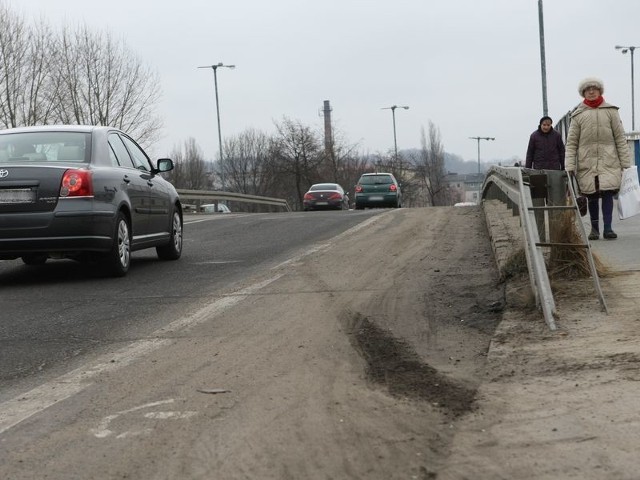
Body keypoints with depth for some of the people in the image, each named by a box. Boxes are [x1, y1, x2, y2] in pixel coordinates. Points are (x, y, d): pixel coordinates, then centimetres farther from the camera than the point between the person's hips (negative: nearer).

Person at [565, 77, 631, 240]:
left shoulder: (610, 111, 8)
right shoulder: (578, 115, 8)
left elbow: (620, 138, 6)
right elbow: (571, 143, 6)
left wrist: (625, 162, 0)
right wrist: (569, 165, -4)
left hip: (608, 161, -1)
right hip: (587, 162, 1)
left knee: (608, 193, -10)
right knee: (592, 196, 5)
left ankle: (607, 227, -6)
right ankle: (594, 228, 16)